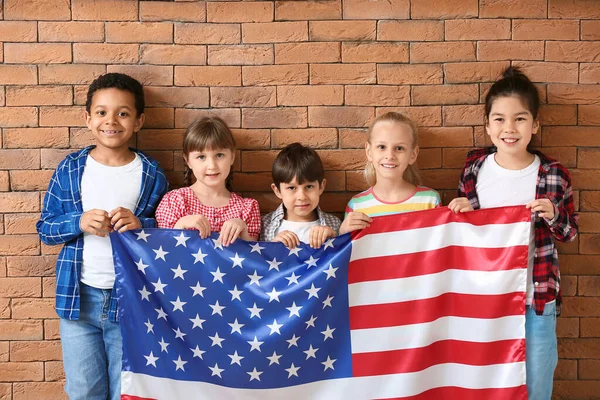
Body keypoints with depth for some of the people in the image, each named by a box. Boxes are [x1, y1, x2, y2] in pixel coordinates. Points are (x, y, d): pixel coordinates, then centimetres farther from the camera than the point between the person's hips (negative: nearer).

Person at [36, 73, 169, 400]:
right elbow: (45, 228, 4)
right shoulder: (69, 169, 0)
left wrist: (142, 224, -17)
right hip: (79, 298, 1)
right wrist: (79, 223, -15)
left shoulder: (152, 175, -3)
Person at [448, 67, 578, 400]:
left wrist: (553, 216, -19)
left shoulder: (554, 175, -10)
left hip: (537, 300, -1)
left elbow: (570, 233, 1)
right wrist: (460, 210, -12)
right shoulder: (475, 167, -4)